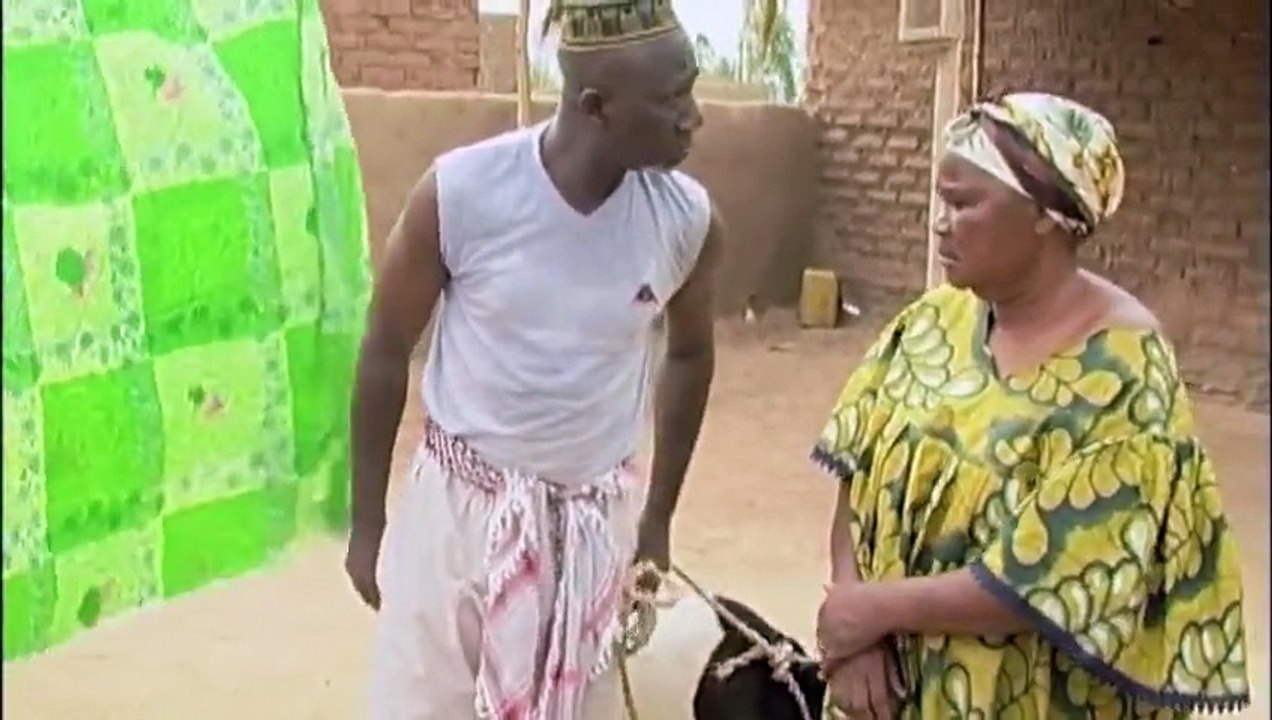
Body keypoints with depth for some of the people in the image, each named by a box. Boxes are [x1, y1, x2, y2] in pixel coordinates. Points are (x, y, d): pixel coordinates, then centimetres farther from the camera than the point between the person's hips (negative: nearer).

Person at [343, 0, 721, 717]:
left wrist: (658, 516, 14)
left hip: (598, 522, 2)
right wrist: (367, 524, 1)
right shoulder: (460, 192, -19)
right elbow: (386, 354, -5)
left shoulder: (688, 219, -11)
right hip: (462, 507, -2)